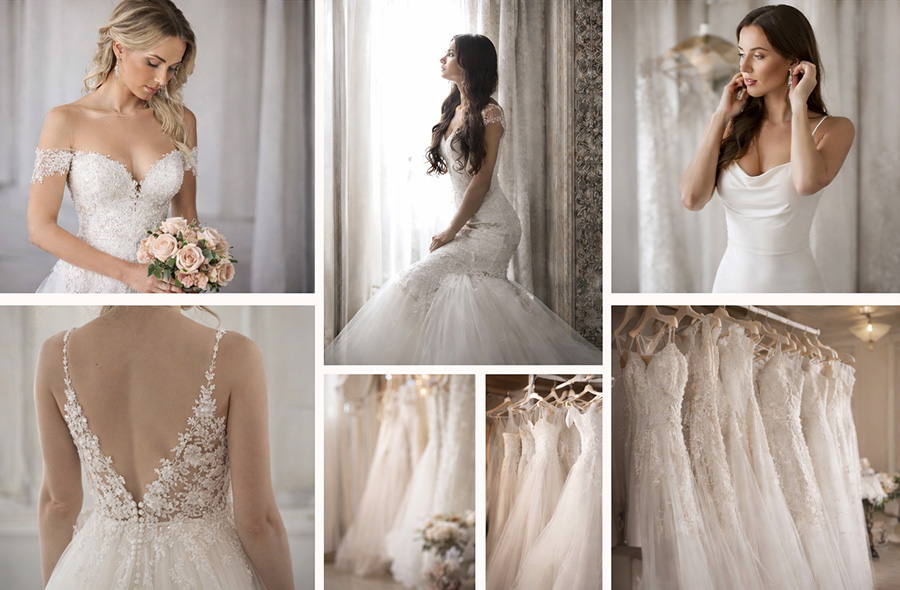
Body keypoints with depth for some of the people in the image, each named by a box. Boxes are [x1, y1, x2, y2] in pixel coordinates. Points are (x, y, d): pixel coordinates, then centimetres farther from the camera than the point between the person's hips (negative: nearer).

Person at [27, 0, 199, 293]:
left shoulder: (180, 121, 4)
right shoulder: (66, 121, -5)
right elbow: (40, 227, -7)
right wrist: (127, 272, -14)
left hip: (158, 288, 3)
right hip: (88, 285, -3)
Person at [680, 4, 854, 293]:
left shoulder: (834, 129, -5)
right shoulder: (736, 126, 2)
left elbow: (807, 183, -26)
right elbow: (692, 198, -11)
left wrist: (799, 106, -15)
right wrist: (721, 116, -7)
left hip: (792, 280, -2)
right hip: (731, 278, 3)